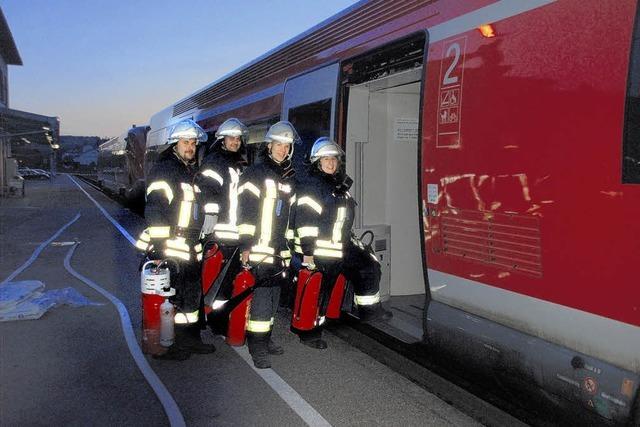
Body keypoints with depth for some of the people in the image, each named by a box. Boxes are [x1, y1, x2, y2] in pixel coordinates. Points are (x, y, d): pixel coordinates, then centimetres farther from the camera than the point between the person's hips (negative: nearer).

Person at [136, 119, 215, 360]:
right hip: (168, 247, -9)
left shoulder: (192, 172, 18)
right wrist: (158, 244, -24)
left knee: (192, 292, 16)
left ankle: (190, 339, 28)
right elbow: (154, 209, -18)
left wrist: (199, 240, 25)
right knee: (168, 296, -5)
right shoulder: (163, 170, -11)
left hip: (190, 247, 9)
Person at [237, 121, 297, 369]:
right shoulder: (256, 174, -5)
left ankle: (265, 338, 25)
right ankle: (257, 347, -3)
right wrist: (245, 245, -17)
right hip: (258, 248, -7)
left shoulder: (289, 178, 18)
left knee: (273, 295, 13)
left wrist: (289, 246, 22)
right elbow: (246, 211, -11)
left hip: (280, 250, 7)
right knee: (261, 295, -9)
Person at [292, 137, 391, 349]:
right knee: (318, 291, -2)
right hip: (319, 251, -9)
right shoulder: (311, 185, -13)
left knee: (370, 266, 11)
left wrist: (351, 240, 27)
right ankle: (309, 333, 13)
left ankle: (369, 309, 23)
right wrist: (308, 252, -23)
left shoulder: (340, 185, 15)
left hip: (342, 246, 9)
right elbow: (305, 220, -20)